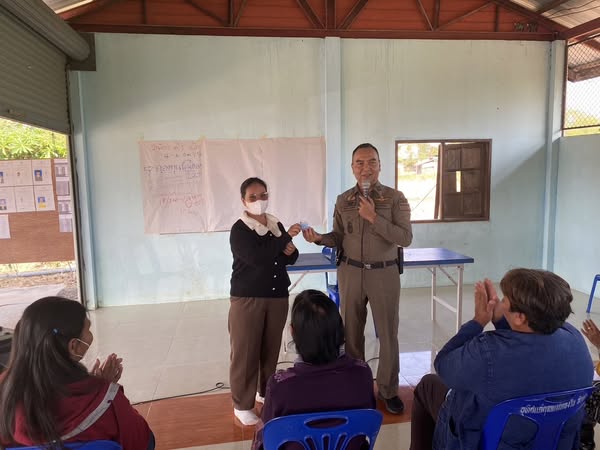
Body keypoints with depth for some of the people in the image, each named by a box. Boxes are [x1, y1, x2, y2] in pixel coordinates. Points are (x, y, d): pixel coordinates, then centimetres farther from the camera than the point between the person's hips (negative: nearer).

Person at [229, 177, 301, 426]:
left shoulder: (277, 225, 8)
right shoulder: (239, 230, -10)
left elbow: (290, 259, 16)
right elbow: (256, 257, -25)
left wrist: (291, 251, -8)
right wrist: (285, 237, -21)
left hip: (277, 297, 6)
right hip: (247, 298, -5)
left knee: (271, 348, 16)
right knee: (245, 352, 2)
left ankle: (266, 392, 36)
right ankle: (242, 404, 17)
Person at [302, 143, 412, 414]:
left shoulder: (395, 198, -6)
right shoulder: (343, 200, 4)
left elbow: (405, 238, -14)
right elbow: (339, 238, 9)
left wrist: (374, 218, -22)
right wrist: (320, 238, -11)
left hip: (384, 273, -2)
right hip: (350, 272, 3)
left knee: (388, 334, 7)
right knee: (351, 332, 12)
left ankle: (388, 390, 26)